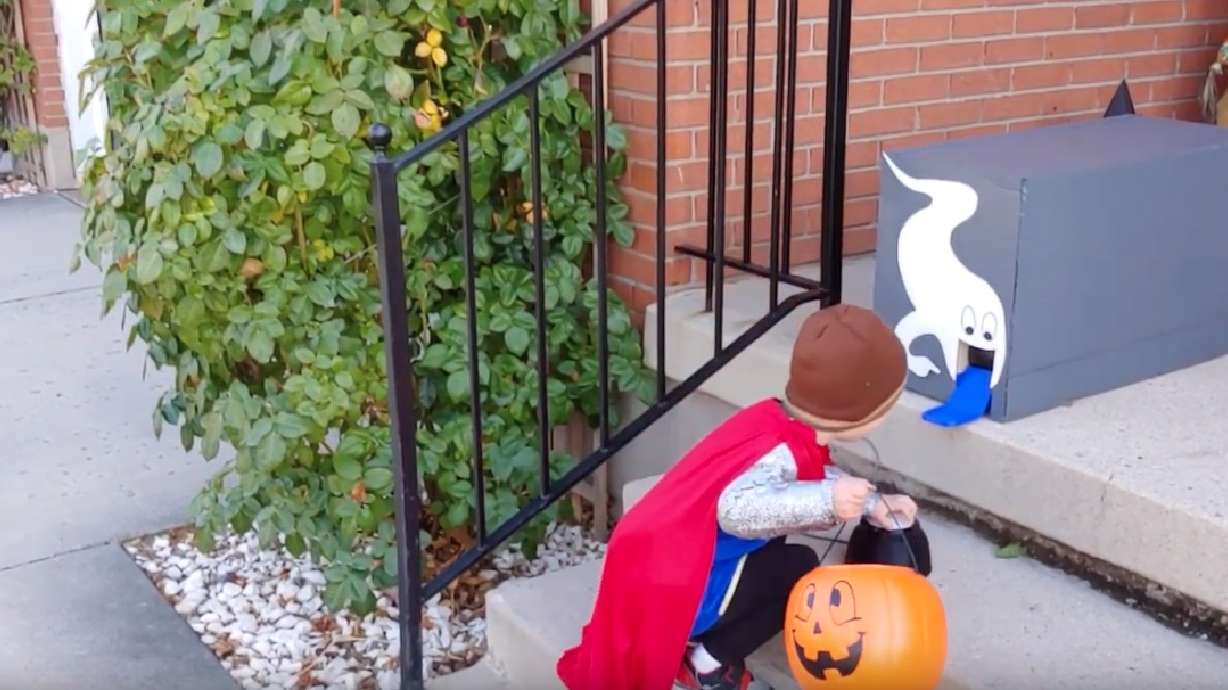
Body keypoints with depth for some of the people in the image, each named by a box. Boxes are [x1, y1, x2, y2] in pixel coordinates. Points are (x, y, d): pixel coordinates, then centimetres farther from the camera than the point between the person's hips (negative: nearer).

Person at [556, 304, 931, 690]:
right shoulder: (780, 454, -27)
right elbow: (738, 508, -44)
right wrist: (827, 501, -46)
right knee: (799, 570, -10)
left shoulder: (788, 428, 1)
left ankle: (703, 641, 17)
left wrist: (874, 506, 8)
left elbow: (823, 481, 17)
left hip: (672, 568, 9)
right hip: (668, 590, -9)